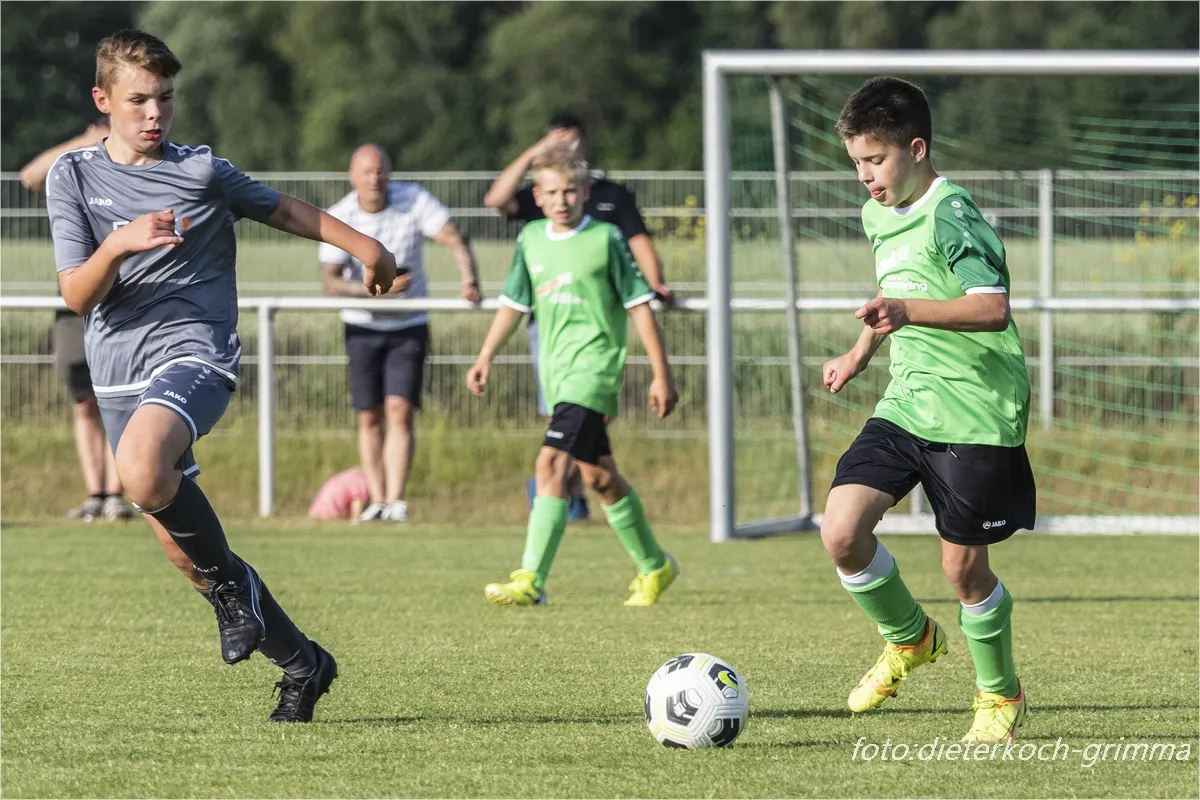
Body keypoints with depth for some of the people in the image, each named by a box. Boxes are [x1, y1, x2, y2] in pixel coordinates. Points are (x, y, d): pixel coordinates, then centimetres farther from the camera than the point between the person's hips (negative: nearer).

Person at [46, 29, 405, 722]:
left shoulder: (203, 170, 3)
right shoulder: (73, 176, 6)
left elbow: (282, 209, 21)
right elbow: (77, 296, -1)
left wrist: (363, 244, 22)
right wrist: (117, 246, -20)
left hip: (194, 352, -4)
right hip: (119, 373, 4)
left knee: (143, 469, -35)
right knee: (179, 542, 4)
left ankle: (228, 579, -10)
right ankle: (302, 663, 17)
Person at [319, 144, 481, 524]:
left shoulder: (413, 200, -10)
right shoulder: (339, 218, -11)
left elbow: (455, 240, -12)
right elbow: (330, 280, -16)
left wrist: (469, 281, -30)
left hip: (409, 326, -1)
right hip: (363, 326, 1)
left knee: (400, 410, -13)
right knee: (369, 417, 2)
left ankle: (396, 500, -18)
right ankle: (377, 500, 10)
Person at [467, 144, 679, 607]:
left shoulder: (606, 240, -6)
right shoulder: (531, 239, 9)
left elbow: (639, 305, -3)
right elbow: (514, 302, 20)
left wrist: (661, 374, -4)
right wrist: (486, 356, 13)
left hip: (594, 368, -6)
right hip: (556, 372, 7)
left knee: (552, 462, -20)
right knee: (598, 475, 13)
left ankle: (531, 580, -23)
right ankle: (653, 566, 29)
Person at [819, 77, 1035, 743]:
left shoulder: (951, 215, -16)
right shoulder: (878, 215, 11)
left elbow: (993, 308, -28)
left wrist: (909, 311, -40)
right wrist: (861, 352, 29)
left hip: (975, 416, -7)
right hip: (904, 405, 7)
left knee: (963, 566, 0)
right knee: (841, 531, -9)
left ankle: (1000, 693, 25)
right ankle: (909, 639, 18)